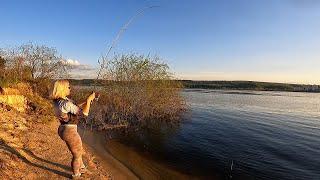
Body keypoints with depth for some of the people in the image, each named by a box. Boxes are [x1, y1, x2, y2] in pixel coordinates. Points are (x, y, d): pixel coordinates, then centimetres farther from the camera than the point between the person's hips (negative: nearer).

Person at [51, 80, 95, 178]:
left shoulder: (59, 101, 2)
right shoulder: (66, 103, -28)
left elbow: (76, 108, 10)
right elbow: (84, 113, -26)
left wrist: (86, 101, 3)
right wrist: (89, 100, -17)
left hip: (64, 129, 9)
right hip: (70, 131, -9)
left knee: (78, 150, 29)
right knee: (77, 155, 15)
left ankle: (81, 168, 50)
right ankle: (76, 175, 36)